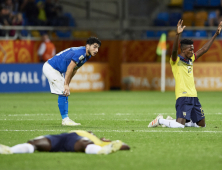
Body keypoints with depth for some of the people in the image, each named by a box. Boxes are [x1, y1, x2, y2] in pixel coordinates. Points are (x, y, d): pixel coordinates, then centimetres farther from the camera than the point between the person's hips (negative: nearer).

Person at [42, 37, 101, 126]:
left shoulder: (87, 55, 5)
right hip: (50, 68, -10)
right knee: (63, 92, -13)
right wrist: (66, 85, -23)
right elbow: (69, 69, -26)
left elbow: (74, 70, 11)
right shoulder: (80, 53, -26)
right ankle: (65, 119, -8)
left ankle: (66, 119, 15)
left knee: (65, 93, 11)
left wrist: (67, 84, 10)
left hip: (55, 70, 10)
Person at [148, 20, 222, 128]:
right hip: (183, 97, -8)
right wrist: (178, 34, -42)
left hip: (193, 96, 8)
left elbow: (204, 49, 23)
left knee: (202, 124, 11)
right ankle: (160, 120, 5)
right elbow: (174, 51, -27)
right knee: (180, 125, -20)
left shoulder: (191, 59, 15)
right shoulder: (176, 60, -5)